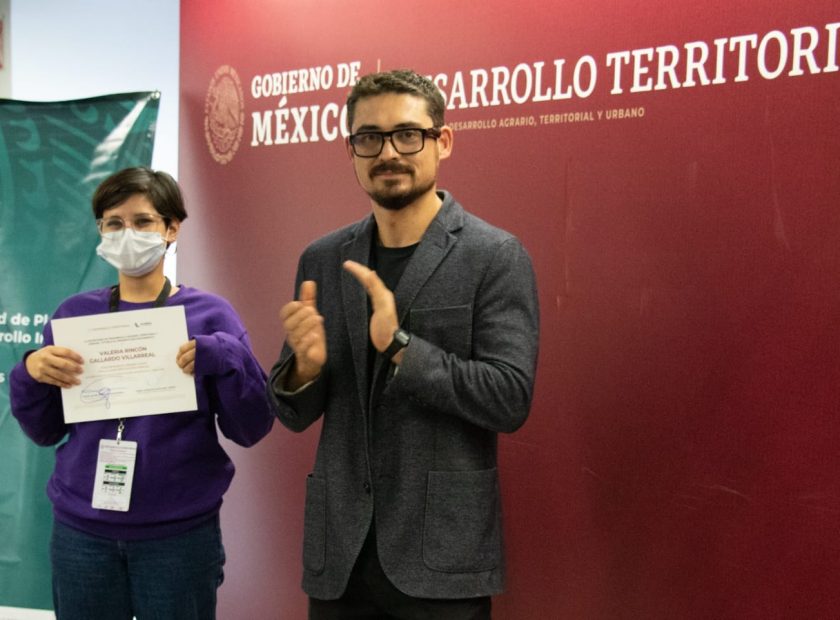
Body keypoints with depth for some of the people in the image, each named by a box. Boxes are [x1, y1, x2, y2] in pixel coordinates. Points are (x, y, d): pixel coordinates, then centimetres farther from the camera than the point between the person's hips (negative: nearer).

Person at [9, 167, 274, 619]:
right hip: (82, 532, 2)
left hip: (180, 534, -2)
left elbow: (251, 429, -7)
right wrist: (30, 374, -11)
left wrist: (224, 357, -22)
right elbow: (45, 431, 7)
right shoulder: (74, 314, 3)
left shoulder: (208, 314, -3)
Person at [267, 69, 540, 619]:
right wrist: (305, 367, -13)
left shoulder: (496, 257, -7)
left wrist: (401, 346, -24)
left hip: (442, 553, -3)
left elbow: (510, 400, -14)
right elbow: (296, 414, 8)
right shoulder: (322, 259, 5)